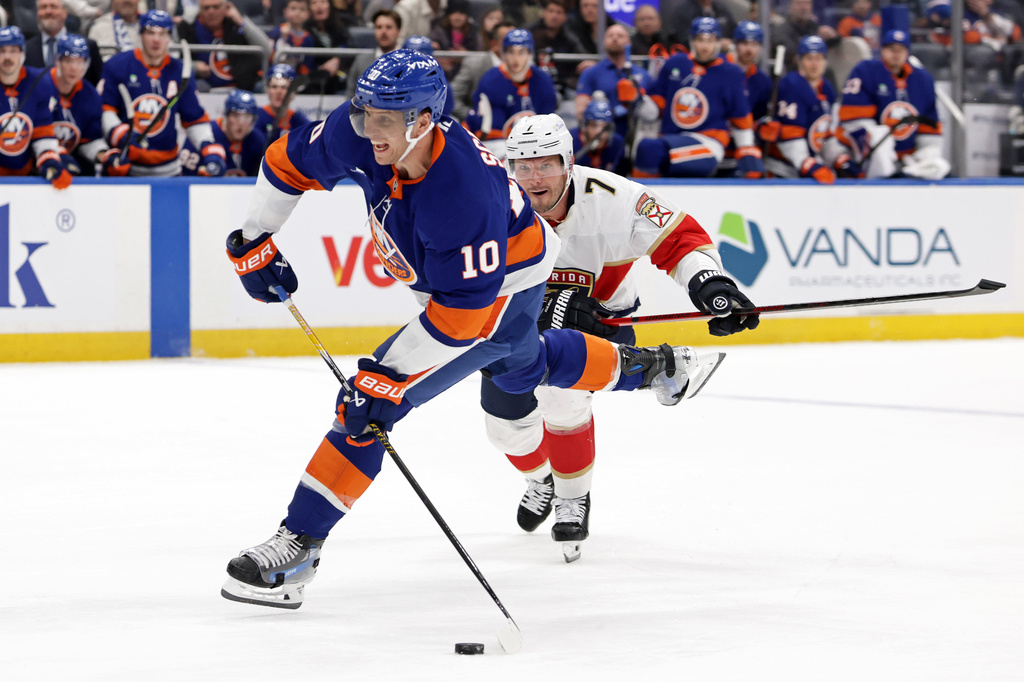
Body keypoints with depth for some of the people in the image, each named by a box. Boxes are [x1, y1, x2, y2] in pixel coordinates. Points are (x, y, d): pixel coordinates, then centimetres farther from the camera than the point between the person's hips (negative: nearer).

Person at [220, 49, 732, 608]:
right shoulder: (360, 135, -23)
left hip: (500, 295, -9)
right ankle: (656, 367, 58)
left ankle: (297, 545, -13)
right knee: (524, 367, 35)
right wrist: (252, 239, -6)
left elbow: (462, 312, -37)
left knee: (371, 399, -18)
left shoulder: (463, 195, -41)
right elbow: (290, 162, -4)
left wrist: (389, 376, -36)